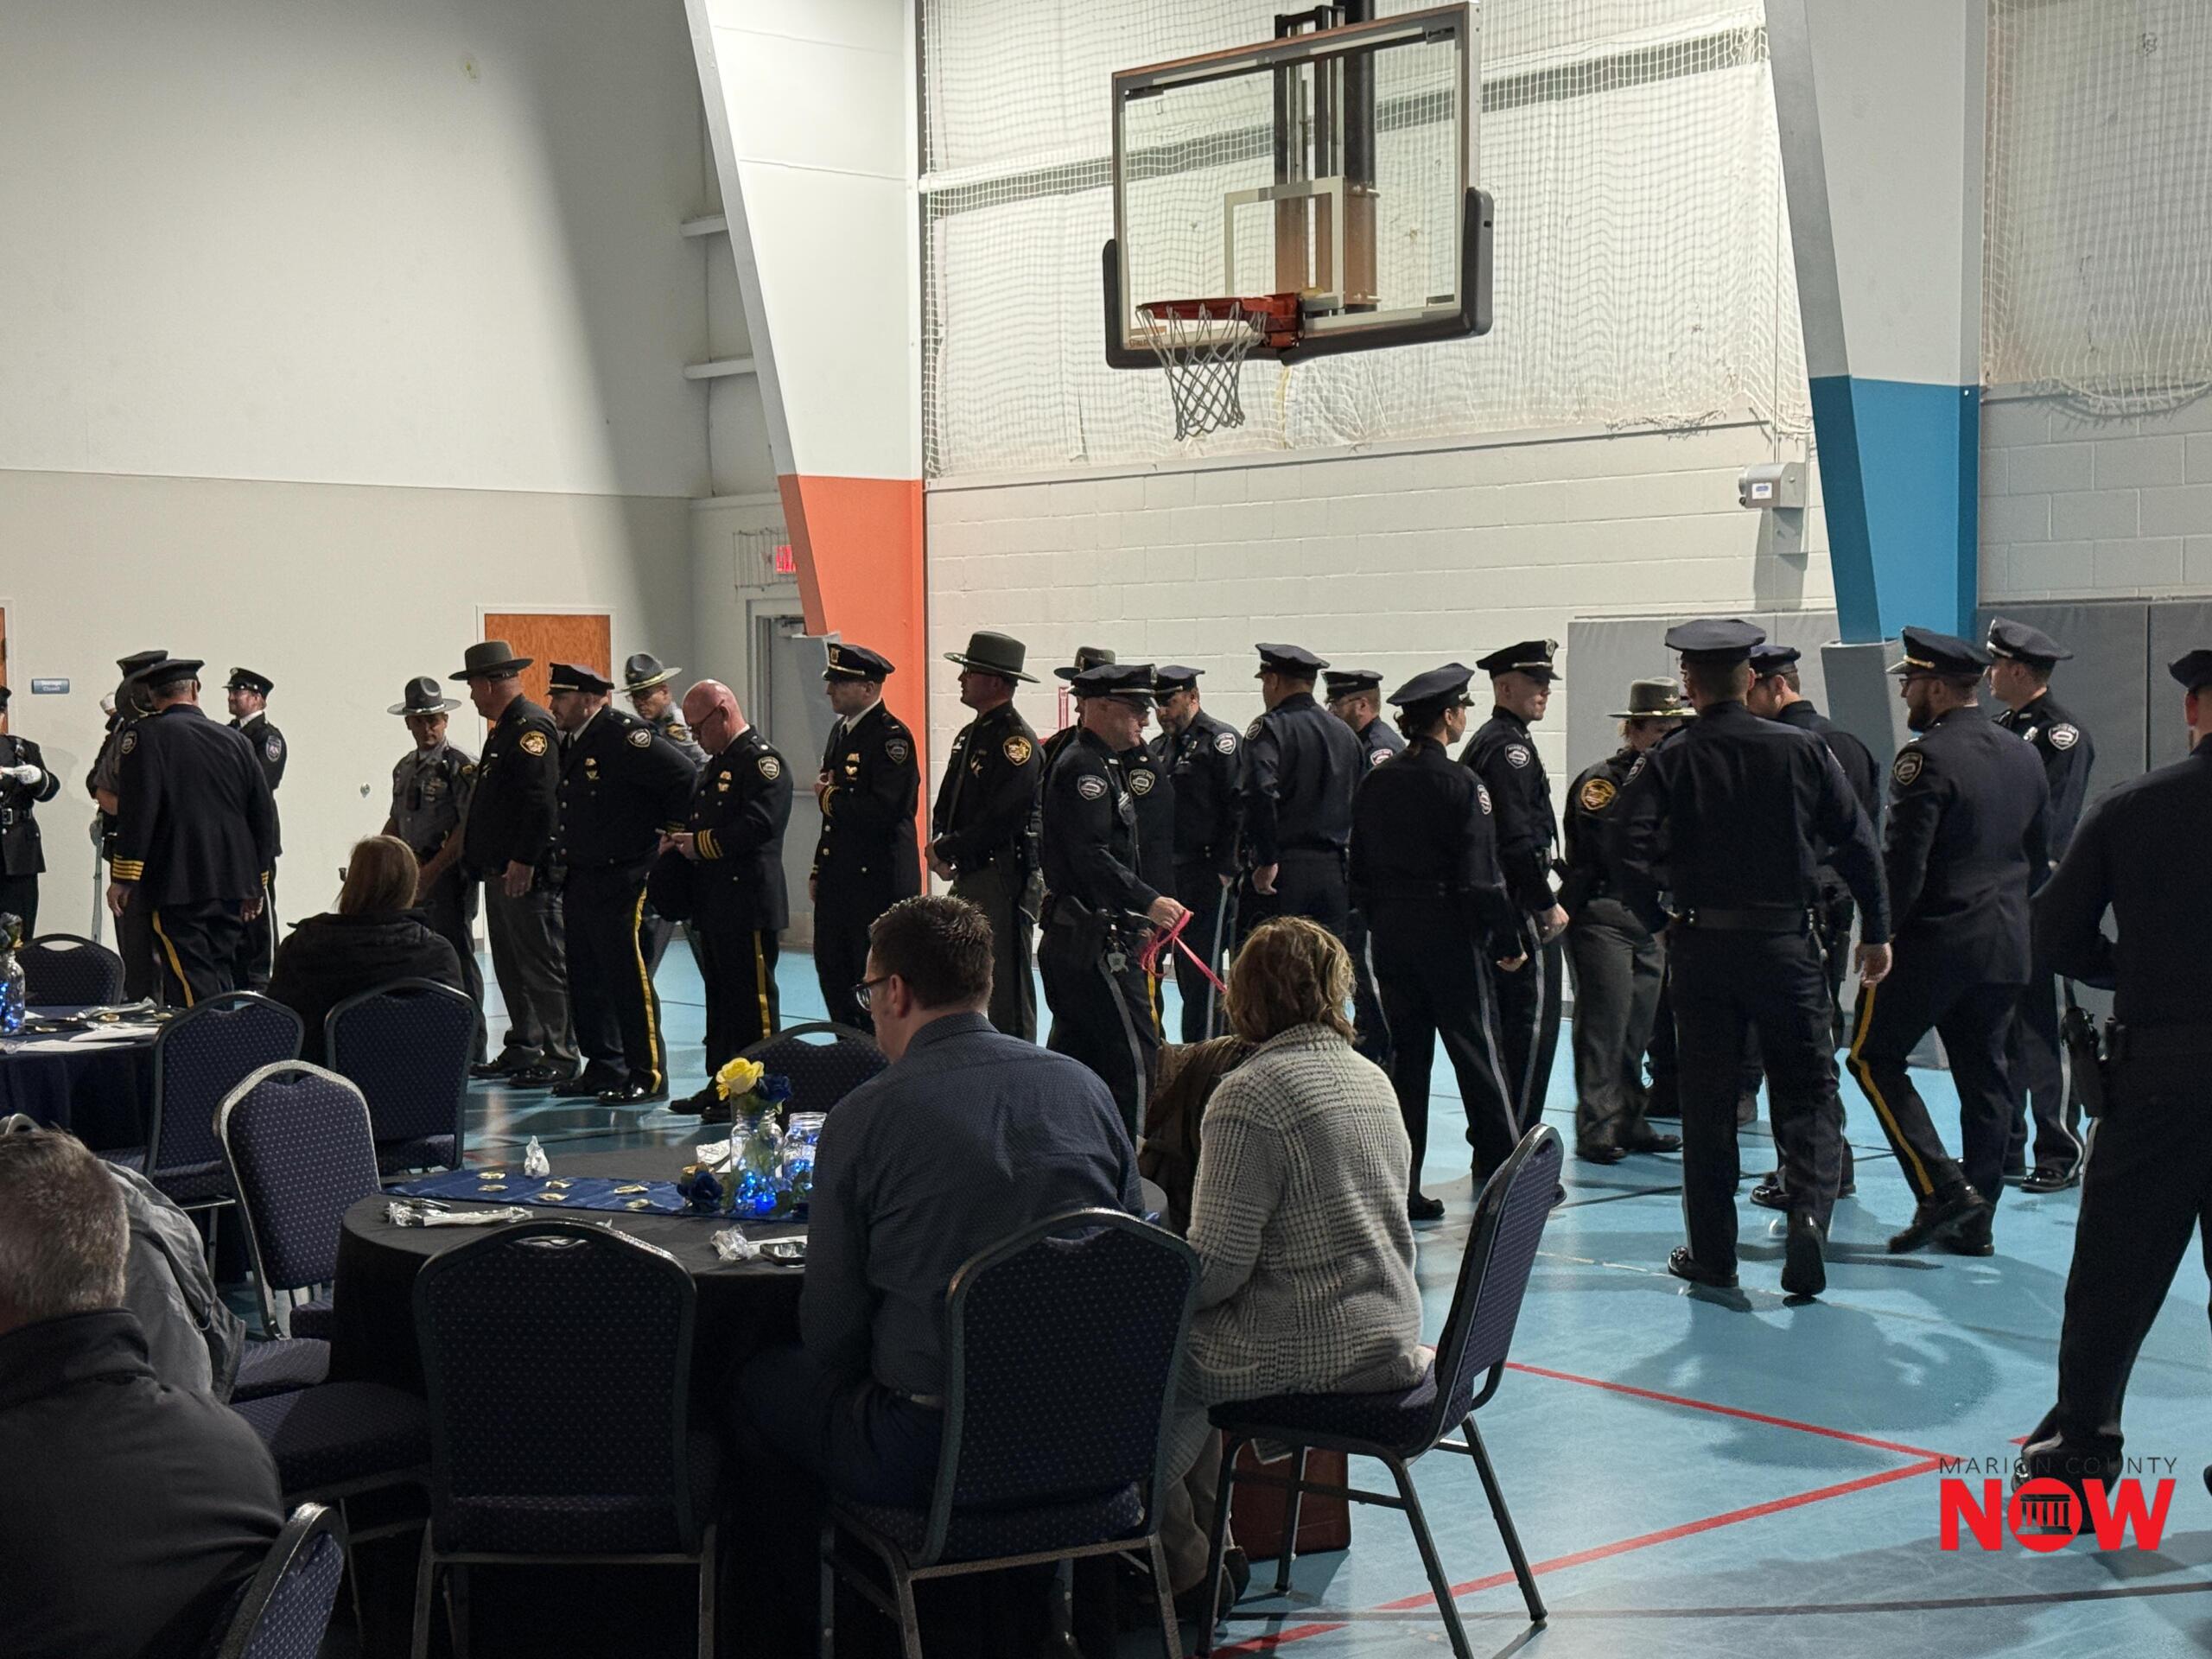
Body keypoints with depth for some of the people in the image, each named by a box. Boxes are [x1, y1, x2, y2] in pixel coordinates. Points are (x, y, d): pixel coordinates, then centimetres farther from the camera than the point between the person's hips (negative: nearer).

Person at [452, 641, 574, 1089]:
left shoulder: (532, 727, -14)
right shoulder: (503, 728, 18)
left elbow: (543, 800, -22)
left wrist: (524, 861, -24)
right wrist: (475, 858, 19)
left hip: (528, 873, -11)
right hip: (499, 870, 11)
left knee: (544, 966, -6)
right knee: (511, 966, 14)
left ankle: (560, 1058, -3)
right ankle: (522, 1049, 21)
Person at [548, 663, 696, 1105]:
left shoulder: (624, 736, -14)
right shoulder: (570, 743, 13)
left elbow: (685, 777, -20)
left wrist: (671, 833, -12)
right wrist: (563, 854, 17)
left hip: (623, 881, -9)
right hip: (579, 881, 9)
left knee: (629, 977, -6)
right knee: (586, 980, 13)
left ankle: (648, 1076, 0)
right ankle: (604, 1069, 23)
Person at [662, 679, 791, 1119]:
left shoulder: (763, 760, -11)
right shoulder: (717, 763, 20)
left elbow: (757, 825, -23)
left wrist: (700, 844, -16)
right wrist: (678, 839, 5)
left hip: (748, 903, -10)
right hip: (714, 902, 10)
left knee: (753, 999, -5)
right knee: (720, 996, 15)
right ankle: (721, 1085, 23)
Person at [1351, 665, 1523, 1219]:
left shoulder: (1375, 783, 6)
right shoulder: (1459, 783, -12)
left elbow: (1360, 870, 9)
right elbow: (1480, 875, -15)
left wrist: (1380, 925, 17)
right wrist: (1507, 940, -8)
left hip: (1392, 937, 6)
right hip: (1450, 936, -6)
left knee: (1404, 1054, 9)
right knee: (1479, 1054, 3)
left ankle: (1400, 1187, 9)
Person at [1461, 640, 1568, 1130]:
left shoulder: (1484, 741, 17)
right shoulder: (1510, 746, -15)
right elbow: (1518, 839, -22)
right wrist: (1548, 904, -16)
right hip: (1518, 905, -11)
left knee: (1503, 1021, 15)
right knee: (1534, 1019, -7)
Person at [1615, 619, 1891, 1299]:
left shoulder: (1666, 762, -4)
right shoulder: (1803, 750, -1)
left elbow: (1632, 854, -16)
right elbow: (1857, 842, -1)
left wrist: (1659, 922, 0)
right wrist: (1876, 932, 8)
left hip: (1700, 947, 0)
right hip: (1788, 944, 0)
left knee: (1707, 1102, 8)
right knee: (1807, 1091, 9)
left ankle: (1712, 1254, 13)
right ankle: (1809, 1214, -12)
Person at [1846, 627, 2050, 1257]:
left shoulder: (1927, 757, -14)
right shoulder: (2023, 756, 11)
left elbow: (1902, 863, -17)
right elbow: (2040, 858, 17)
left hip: (1933, 939, -8)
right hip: (2007, 944, 8)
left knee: (1875, 1057, 4)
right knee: (1983, 1076, 11)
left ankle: (1942, 1187, -7)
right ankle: (1974, 1222, 15)